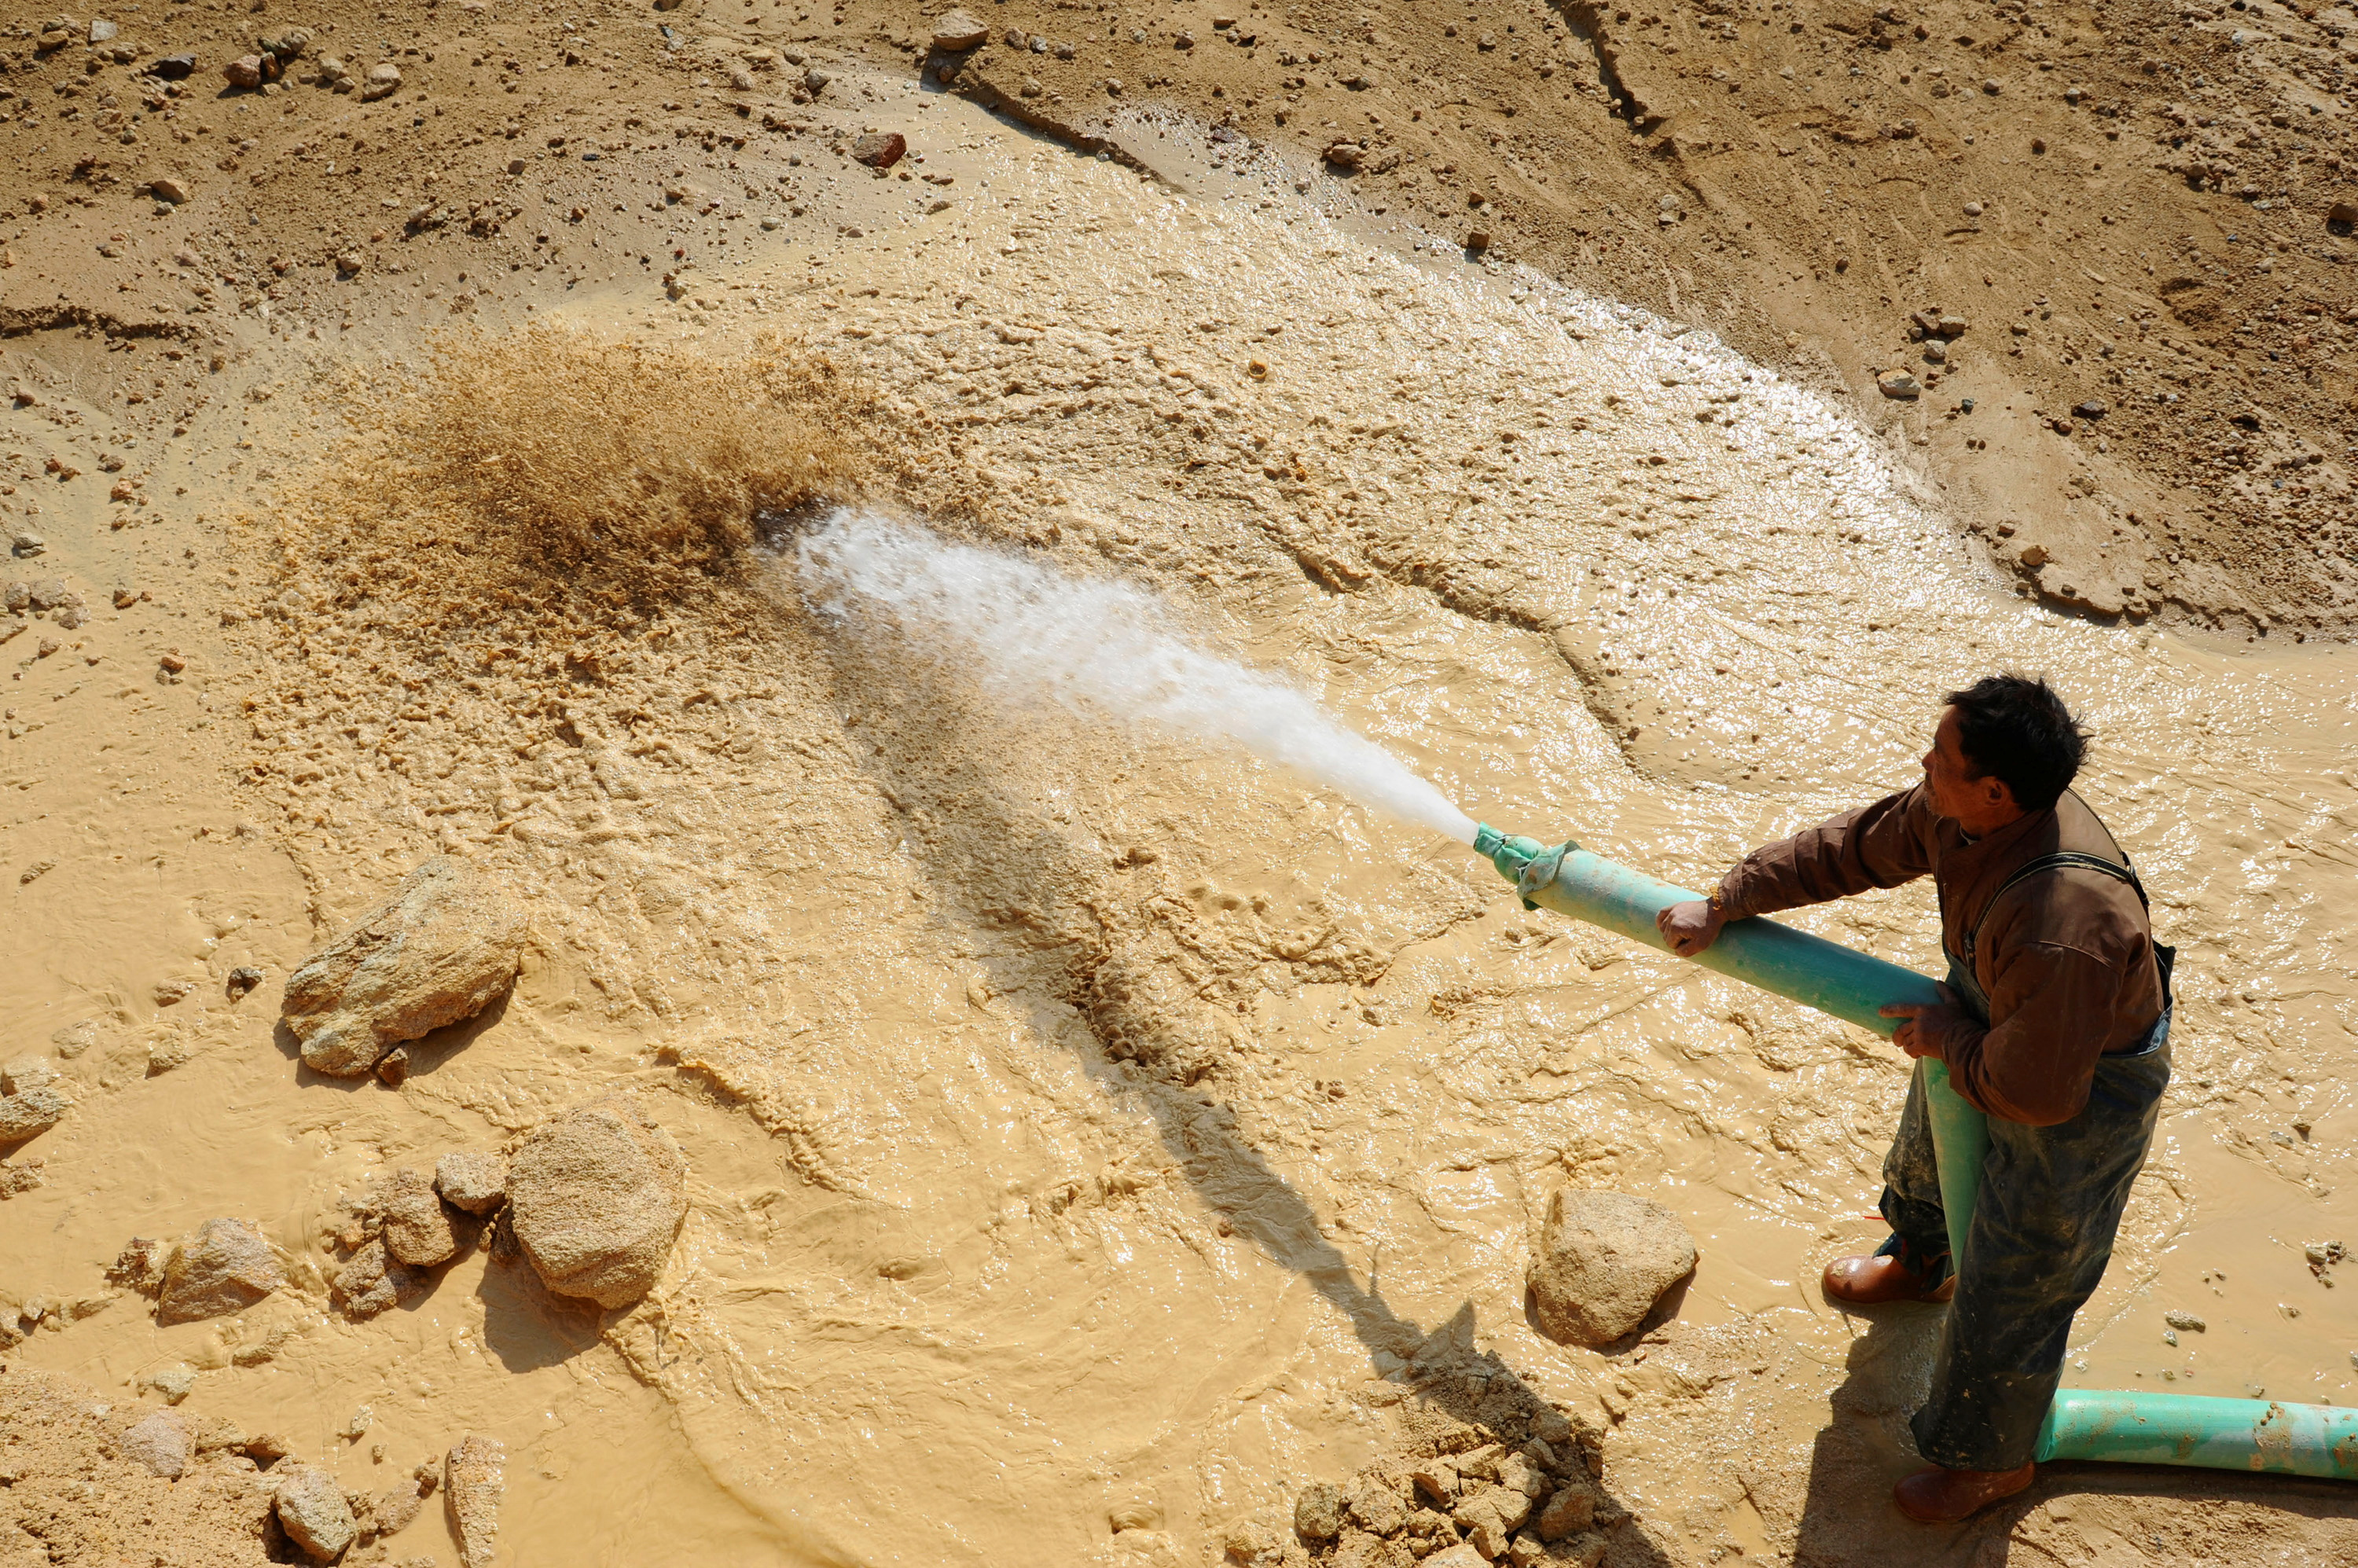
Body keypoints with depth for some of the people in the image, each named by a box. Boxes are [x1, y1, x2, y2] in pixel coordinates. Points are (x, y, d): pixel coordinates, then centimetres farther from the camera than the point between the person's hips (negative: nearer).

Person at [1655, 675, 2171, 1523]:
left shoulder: (2061, 931, -47)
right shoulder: (1959, 813, -22)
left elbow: (2033, 1091, -36)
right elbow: (1850, 848, -6)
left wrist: (1949, 1039, -19)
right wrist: (1724, 903, -2)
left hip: (2081, 1097, -8)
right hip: (1995, 1026, 9)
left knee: (2009, 1290, 11)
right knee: (1927, 1147, 36)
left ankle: (1992, 1460, 40)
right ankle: (1920, 1261, 71)